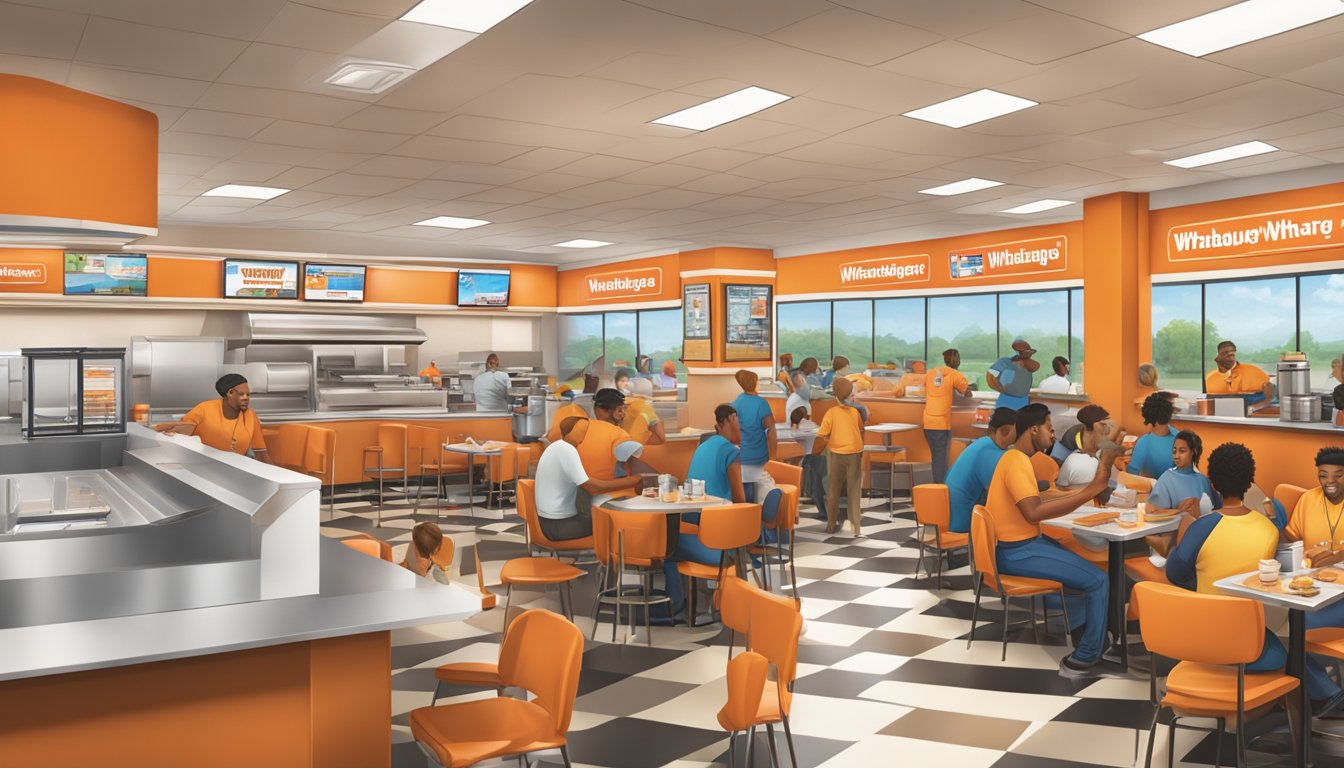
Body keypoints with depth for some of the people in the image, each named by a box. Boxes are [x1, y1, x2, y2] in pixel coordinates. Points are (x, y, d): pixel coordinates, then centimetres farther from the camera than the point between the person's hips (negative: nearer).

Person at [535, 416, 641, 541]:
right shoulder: (567, 450, -19)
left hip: (553, 521, 9)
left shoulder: (559, 447, 10)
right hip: (558, 525, -9)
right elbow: (593, 487, -23)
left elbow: (585, 481, 11)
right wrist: (633, 481, -20)